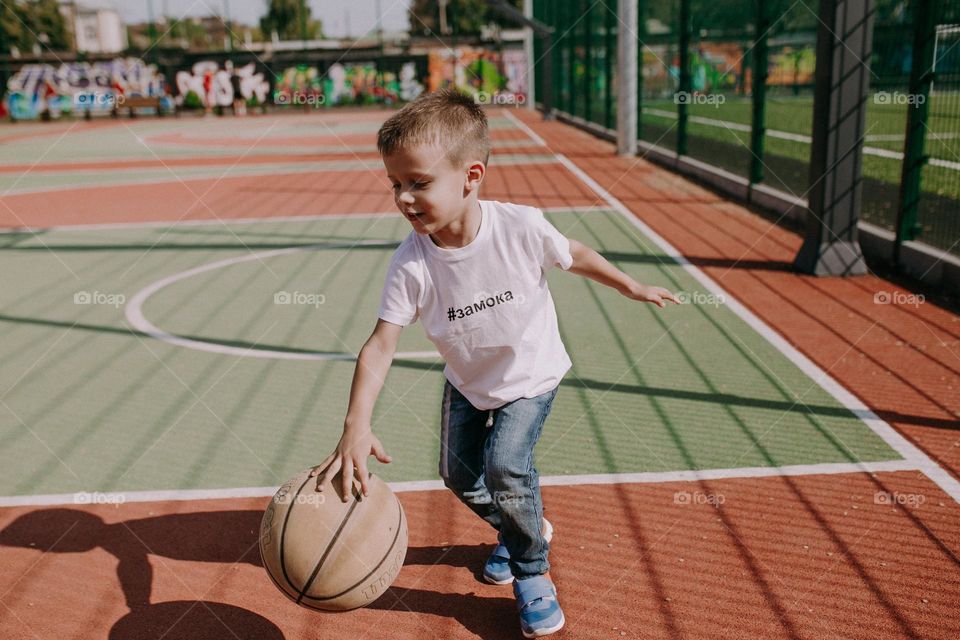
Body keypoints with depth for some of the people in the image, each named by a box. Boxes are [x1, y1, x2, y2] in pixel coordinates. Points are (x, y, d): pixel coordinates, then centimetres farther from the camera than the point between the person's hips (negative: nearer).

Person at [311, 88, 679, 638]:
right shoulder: (411, 263, -27)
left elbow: (575, 255, -8)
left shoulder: (522, 227, -29)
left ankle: (533, 571, 8)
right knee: (460, 474, 13)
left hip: (531, 376, -3)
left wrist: (633, 287, 4)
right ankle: (527, 526, 43)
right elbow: (381, 346, -29)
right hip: (467, 384, 4)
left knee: (506, 466, -20)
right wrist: (357, 426, -41)